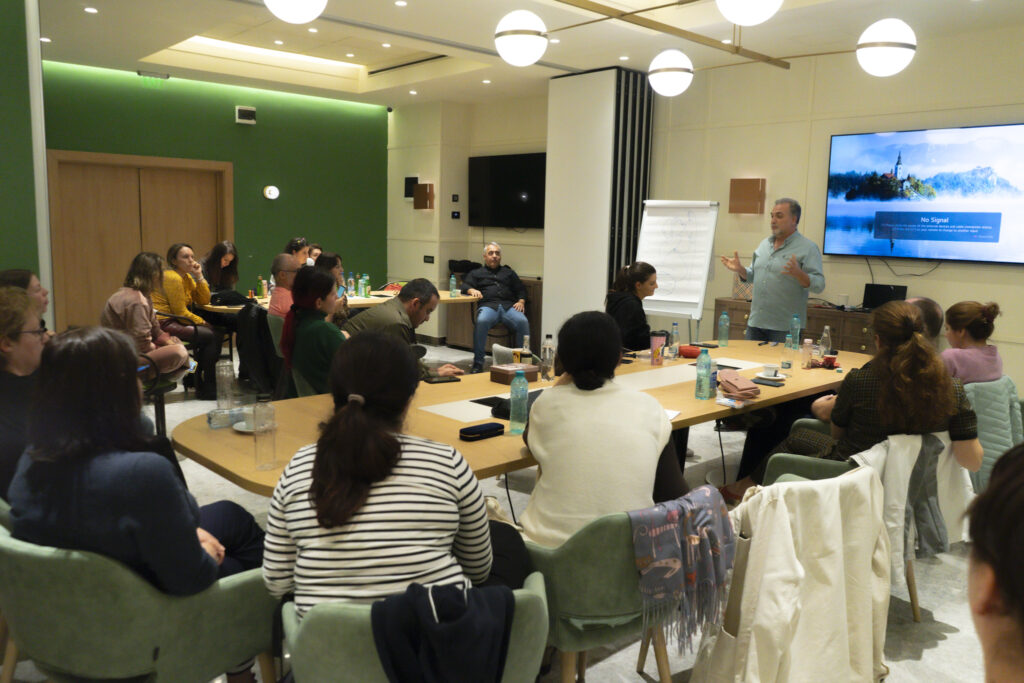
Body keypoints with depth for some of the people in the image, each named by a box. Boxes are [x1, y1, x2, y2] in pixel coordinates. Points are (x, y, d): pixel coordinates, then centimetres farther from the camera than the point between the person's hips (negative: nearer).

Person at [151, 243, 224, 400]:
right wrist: (202, 322, -5)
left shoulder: (187, 277, 15)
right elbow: (181, 312, -15)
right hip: (163, 324, -10)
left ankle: (199, 378, 8)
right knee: (209, 336, -18)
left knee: (217, 333, 0)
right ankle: (205, 388, -9)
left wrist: (199, 277, 2)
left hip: (176, 321, 10)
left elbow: (204, 301, 11)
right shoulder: (172, 278, -14)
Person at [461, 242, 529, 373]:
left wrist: (521, 301, 4)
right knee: (481, 321, -38)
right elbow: (464, 286, 13)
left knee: (523, 322, -32)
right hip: (488, 306, -1)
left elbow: (521, 289, 26)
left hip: (509, 306, 2)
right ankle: (478, 363, -31)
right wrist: (472, 290, -11)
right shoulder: (476, 273, 28)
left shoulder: (508, 272, 33)